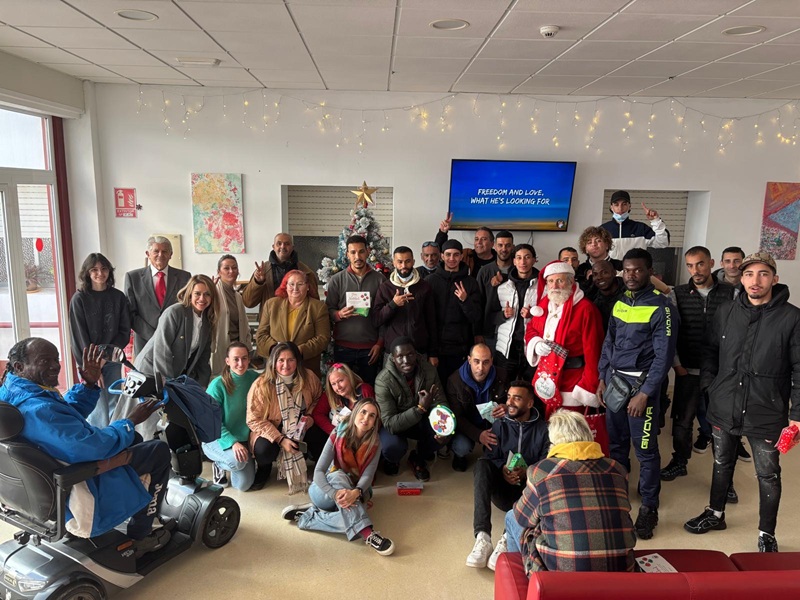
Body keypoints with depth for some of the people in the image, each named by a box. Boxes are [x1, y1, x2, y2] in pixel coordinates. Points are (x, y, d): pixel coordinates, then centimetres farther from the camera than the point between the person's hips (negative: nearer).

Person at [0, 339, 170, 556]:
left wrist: (89, 384, -3)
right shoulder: (38, 410, -36)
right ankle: (139, 536, 8)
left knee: (129, 439, 27)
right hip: (71, 495, -10)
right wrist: (131, 421, -19)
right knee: (159, 451, -2)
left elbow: (70, 413, 12)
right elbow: (94, 446, -34)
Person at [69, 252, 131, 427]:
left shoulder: (118, 297, 4)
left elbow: (125, 331, 4)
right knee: (99, 408, -8)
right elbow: (79, 336, -6)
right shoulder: (79, 299, -4)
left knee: (113, 406, 7)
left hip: (112, 361, 3)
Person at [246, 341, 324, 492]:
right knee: (265, 450, -34)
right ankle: (264, 469, 6)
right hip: (270, 430, -3)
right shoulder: (261, 385, -20)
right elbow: (254, 420, -18)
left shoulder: (309, 378, -10)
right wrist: (280, 439, -26)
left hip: (300, 427, 3)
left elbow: (317, 399, 10)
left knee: (323, 438, -22)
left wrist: (310, 415, -10)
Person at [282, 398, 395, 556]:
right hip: (330, 488, 0)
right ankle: (367, 533, -50)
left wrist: (355, 492, -43)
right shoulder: (337, 435, -16)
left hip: (356, 490, 1)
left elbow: (368, 475, -20)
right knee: (338, 476, -40)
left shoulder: (375, 443, -10)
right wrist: (335, 494, -39)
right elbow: (318, 471, -21)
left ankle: (309, 516, -17)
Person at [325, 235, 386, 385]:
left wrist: (380, 343, 0)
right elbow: (328, 310, 3)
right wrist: (339, 314, -18)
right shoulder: (337, 279, 3)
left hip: (370, 347, 0)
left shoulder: (379, 279, 3)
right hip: (343, 346, 0)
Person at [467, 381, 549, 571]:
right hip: (502, 489, 2)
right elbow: (490, 457, 1)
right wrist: (502, 469, -20)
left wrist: (527, 472, -24)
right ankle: (482, 537, -40)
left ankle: (507, 540, -46)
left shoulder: (543, 429, 3)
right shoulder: (500, 425, 9)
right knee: (481, 463, -27)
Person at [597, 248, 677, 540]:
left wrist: (644, 393, -16)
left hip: (641, 383, -6)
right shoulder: (620, 303, 9)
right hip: (614, 379, 6)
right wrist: (602, 379, 9)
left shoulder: (661, 307, -10)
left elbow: (663, 356, -13)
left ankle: (649, 508, 16)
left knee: (645, 449, 1)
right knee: (615, 442, 14)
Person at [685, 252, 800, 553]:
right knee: (722, 464, 20)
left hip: (767, 413, -3)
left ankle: (766, 535, 30)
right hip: (724, 409, 4)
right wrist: (709, 385, 3)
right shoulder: (726, 312, 1)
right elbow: (710, 351, 13)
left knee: (768, 475, 12)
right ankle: (715, 514, 40)